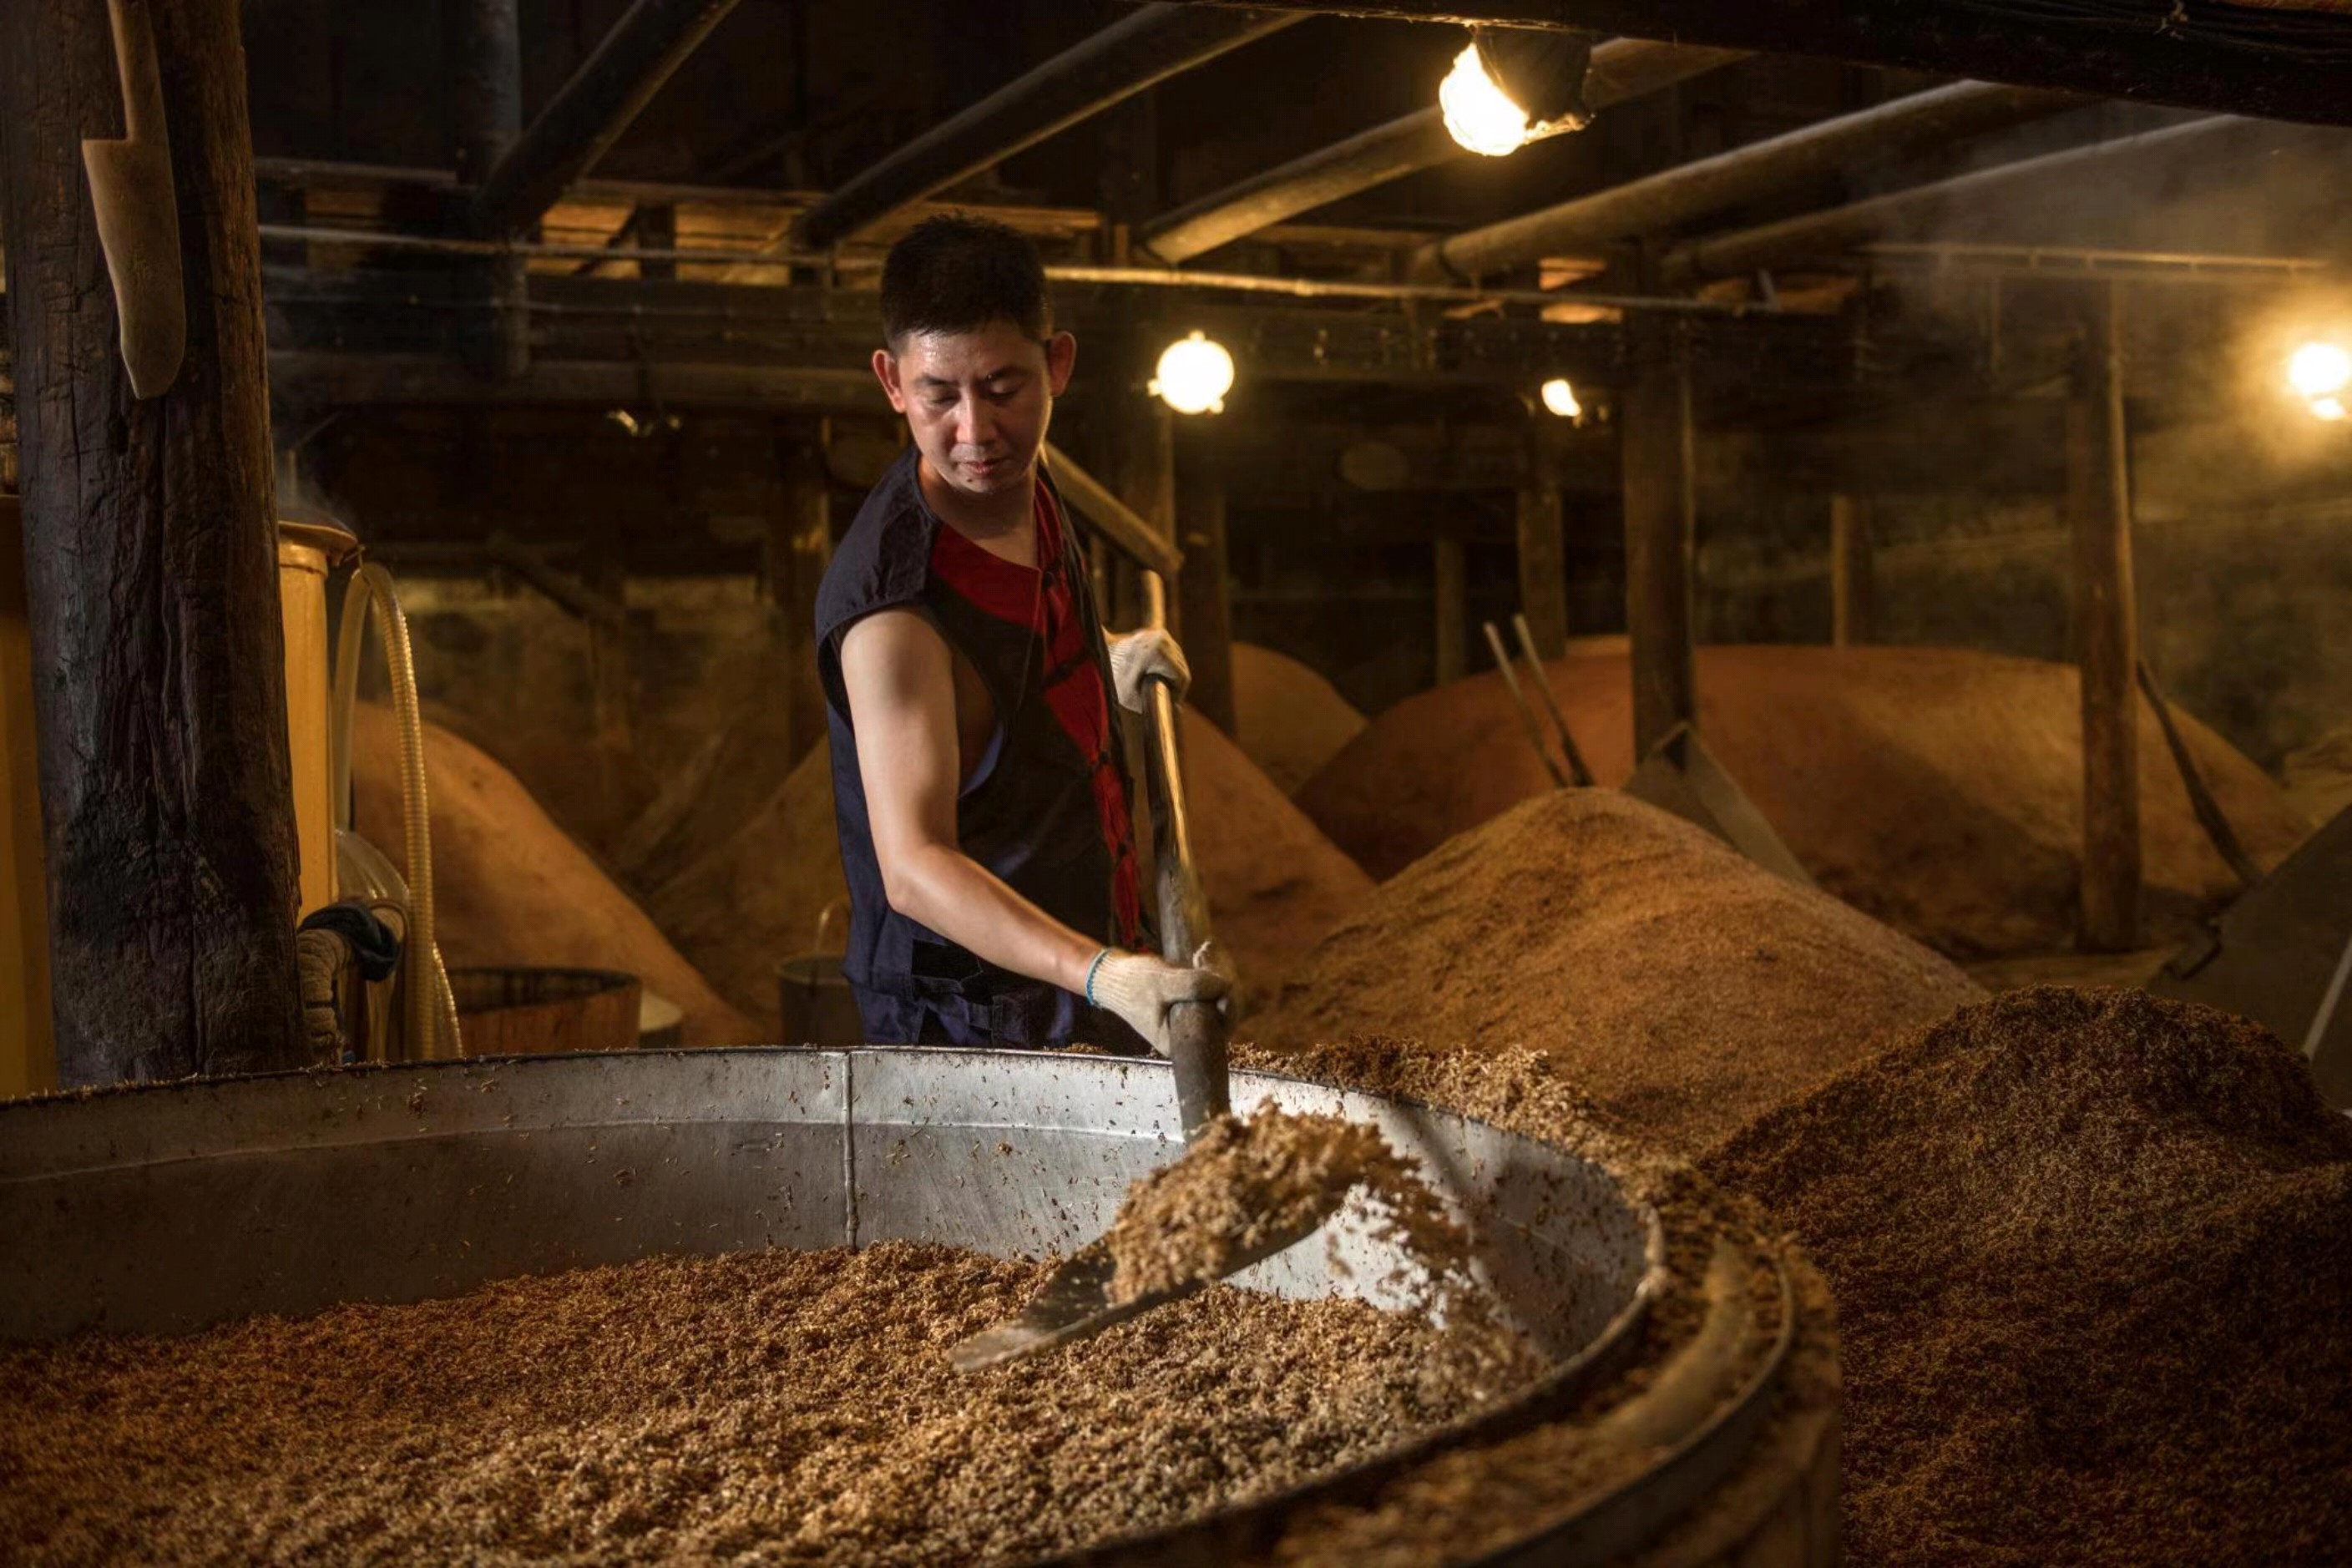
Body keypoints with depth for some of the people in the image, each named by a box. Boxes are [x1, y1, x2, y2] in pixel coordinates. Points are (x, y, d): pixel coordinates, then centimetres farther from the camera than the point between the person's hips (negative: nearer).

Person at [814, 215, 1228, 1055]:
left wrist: (1105, 669, 14)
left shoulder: (1030, 489, -1)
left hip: (1085, 970, 8)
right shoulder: (891, 603, -28)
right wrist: (1102, 974, -43)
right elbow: (914, 866, -34)